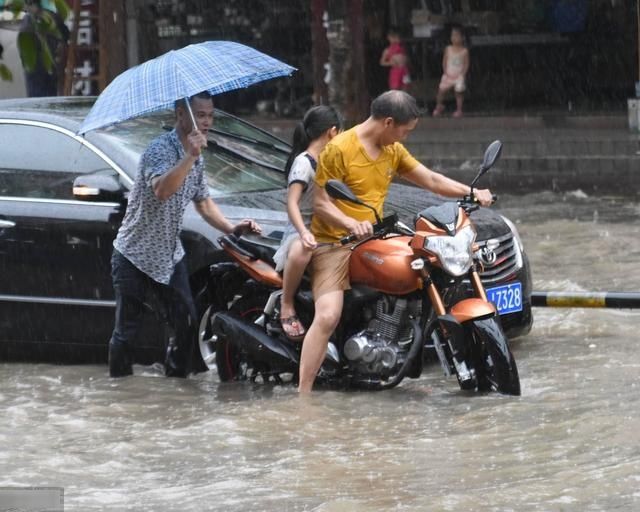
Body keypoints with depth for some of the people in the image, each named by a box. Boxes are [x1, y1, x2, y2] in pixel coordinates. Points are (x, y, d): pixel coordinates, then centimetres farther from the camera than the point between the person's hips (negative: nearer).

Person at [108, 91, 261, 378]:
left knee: (187, 324, 3)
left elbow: (203, 202, 19)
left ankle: (176, 376, 16)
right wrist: (191, 157, -46)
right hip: (135, 255, -7)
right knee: (126, 332, -1)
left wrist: (231, 228, 4)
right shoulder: (161, 149, -21)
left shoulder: (196, 159, 6)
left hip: (169, 255, 7)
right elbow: (161, 190, -40)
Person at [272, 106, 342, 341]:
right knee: (301, 251, -42)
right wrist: (304, 233, -38)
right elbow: (292, 203, -22)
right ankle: (286, 306, -24)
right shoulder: (303, 163, -11)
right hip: (301, 229, -9)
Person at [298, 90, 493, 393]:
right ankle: (303, 394, -25)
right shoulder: (339, 149, -13)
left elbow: (431, 180, 15)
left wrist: (472, 193, 4)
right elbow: (320, 202, -16)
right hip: (334, 243, -7)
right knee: (328, 316, -24)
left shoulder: (393, 151, 10)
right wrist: (351, 224, -32)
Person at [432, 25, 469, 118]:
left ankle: (459, 110, 12)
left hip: (459, 76, -2)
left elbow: (466, 64, -3)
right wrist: (445, 72, -5)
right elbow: (444, 62, 4)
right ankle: (439, 106, 21)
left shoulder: (464, 51, -6)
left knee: (459, 93, 1)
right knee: (441, 90, 2)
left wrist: (462, 74, -12)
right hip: (448, 75, 2)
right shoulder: (448, 49, 0)